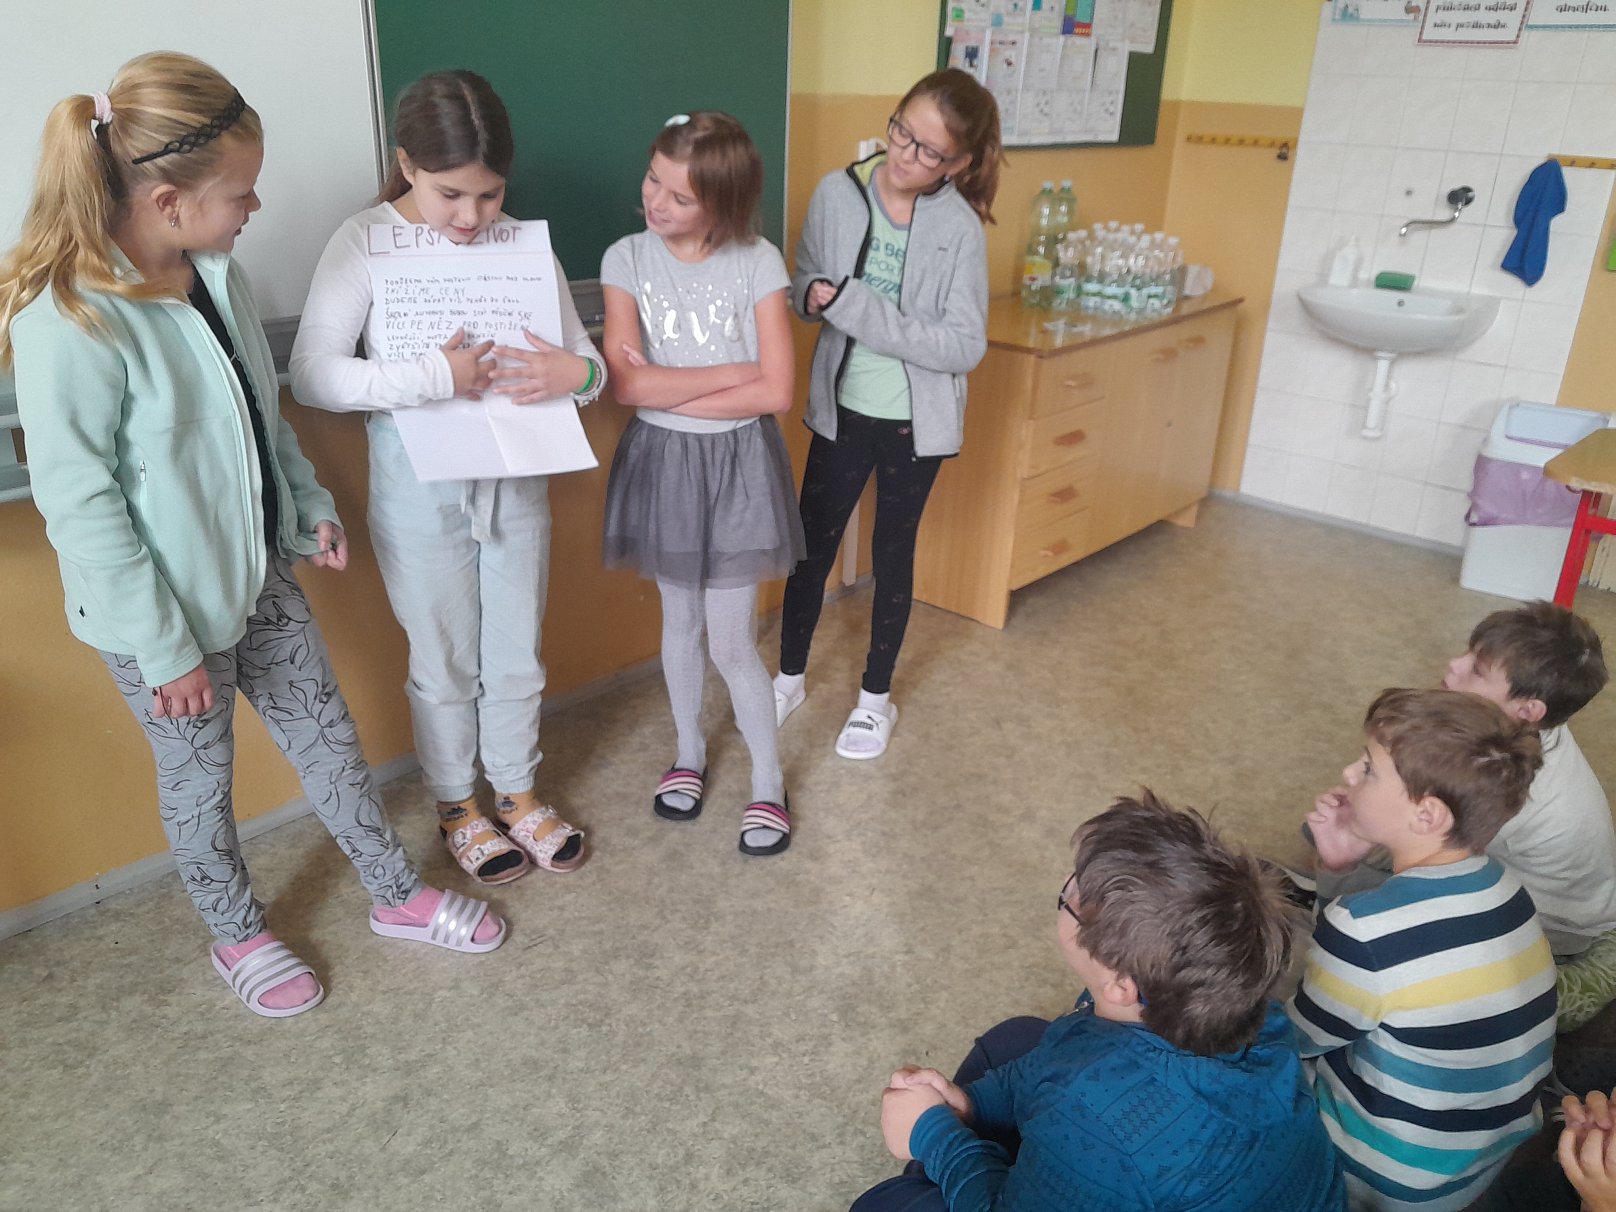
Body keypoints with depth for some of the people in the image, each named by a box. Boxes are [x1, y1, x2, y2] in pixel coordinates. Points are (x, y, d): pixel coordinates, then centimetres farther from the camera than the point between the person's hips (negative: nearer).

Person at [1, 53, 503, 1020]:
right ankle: (239, 936, 40)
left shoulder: (212, 269, -3)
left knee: (327, 733, 18)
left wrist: (311, 503, 13)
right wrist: (163, 647, -18)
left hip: (259, 570, 7)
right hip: (166, 605, -7)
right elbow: (78, 504, -21)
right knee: (201, 776, 15)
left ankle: (397, 894, 37)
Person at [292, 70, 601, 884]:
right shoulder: (365, 244, -11)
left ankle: (518, 793, 40)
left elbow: (587, 361, 1)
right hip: (419, 490, -3)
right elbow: (312, 376, -19)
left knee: (517, 656, 17)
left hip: (516, 482, 3)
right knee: (445, 663, 14)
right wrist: (435, 377, -29)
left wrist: (577, 372, -24)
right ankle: (457, 807, 37)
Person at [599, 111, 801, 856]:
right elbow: (625, 382, -16)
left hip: (736, 463, -2)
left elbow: (775, 392, -17)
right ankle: (689, 752, 40)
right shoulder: (626, 259, -6)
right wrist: (734, 373, -17)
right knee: (680, 620, 18)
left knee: (731, 642, 2)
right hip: (661, 460, 3)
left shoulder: (758, 263, -10)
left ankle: (767, 781, 23)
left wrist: (667, 390, -16)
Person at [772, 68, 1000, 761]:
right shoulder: (837, 194, -6)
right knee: (812, 546, 10)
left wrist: (859, 309, -26)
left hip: (915, 420, -2)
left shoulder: (961, 227, -14)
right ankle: (790, 677, 33)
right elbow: (803, 286, 4)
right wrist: (814, 296, -22)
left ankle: (876, 696, 31)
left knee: (892, 555, 12)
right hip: (842, 409, 2)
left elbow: (966, 345, -19)